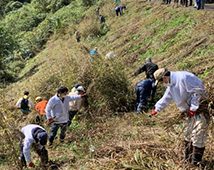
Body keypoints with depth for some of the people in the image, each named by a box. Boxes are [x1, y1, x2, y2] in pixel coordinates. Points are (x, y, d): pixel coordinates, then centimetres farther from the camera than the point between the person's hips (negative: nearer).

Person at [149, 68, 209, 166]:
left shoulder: (183, 77, -22)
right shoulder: (171, 86, 10)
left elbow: (197, 92, -22)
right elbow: (165, 99, 25)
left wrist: (193, 108, -18)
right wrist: (156, 110, 29)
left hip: (200, 108, -10)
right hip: (190, 111, 10)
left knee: (197, 136, -8)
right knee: (188, 135, 15)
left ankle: (195, 162, -1)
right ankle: (188, 158, 26)